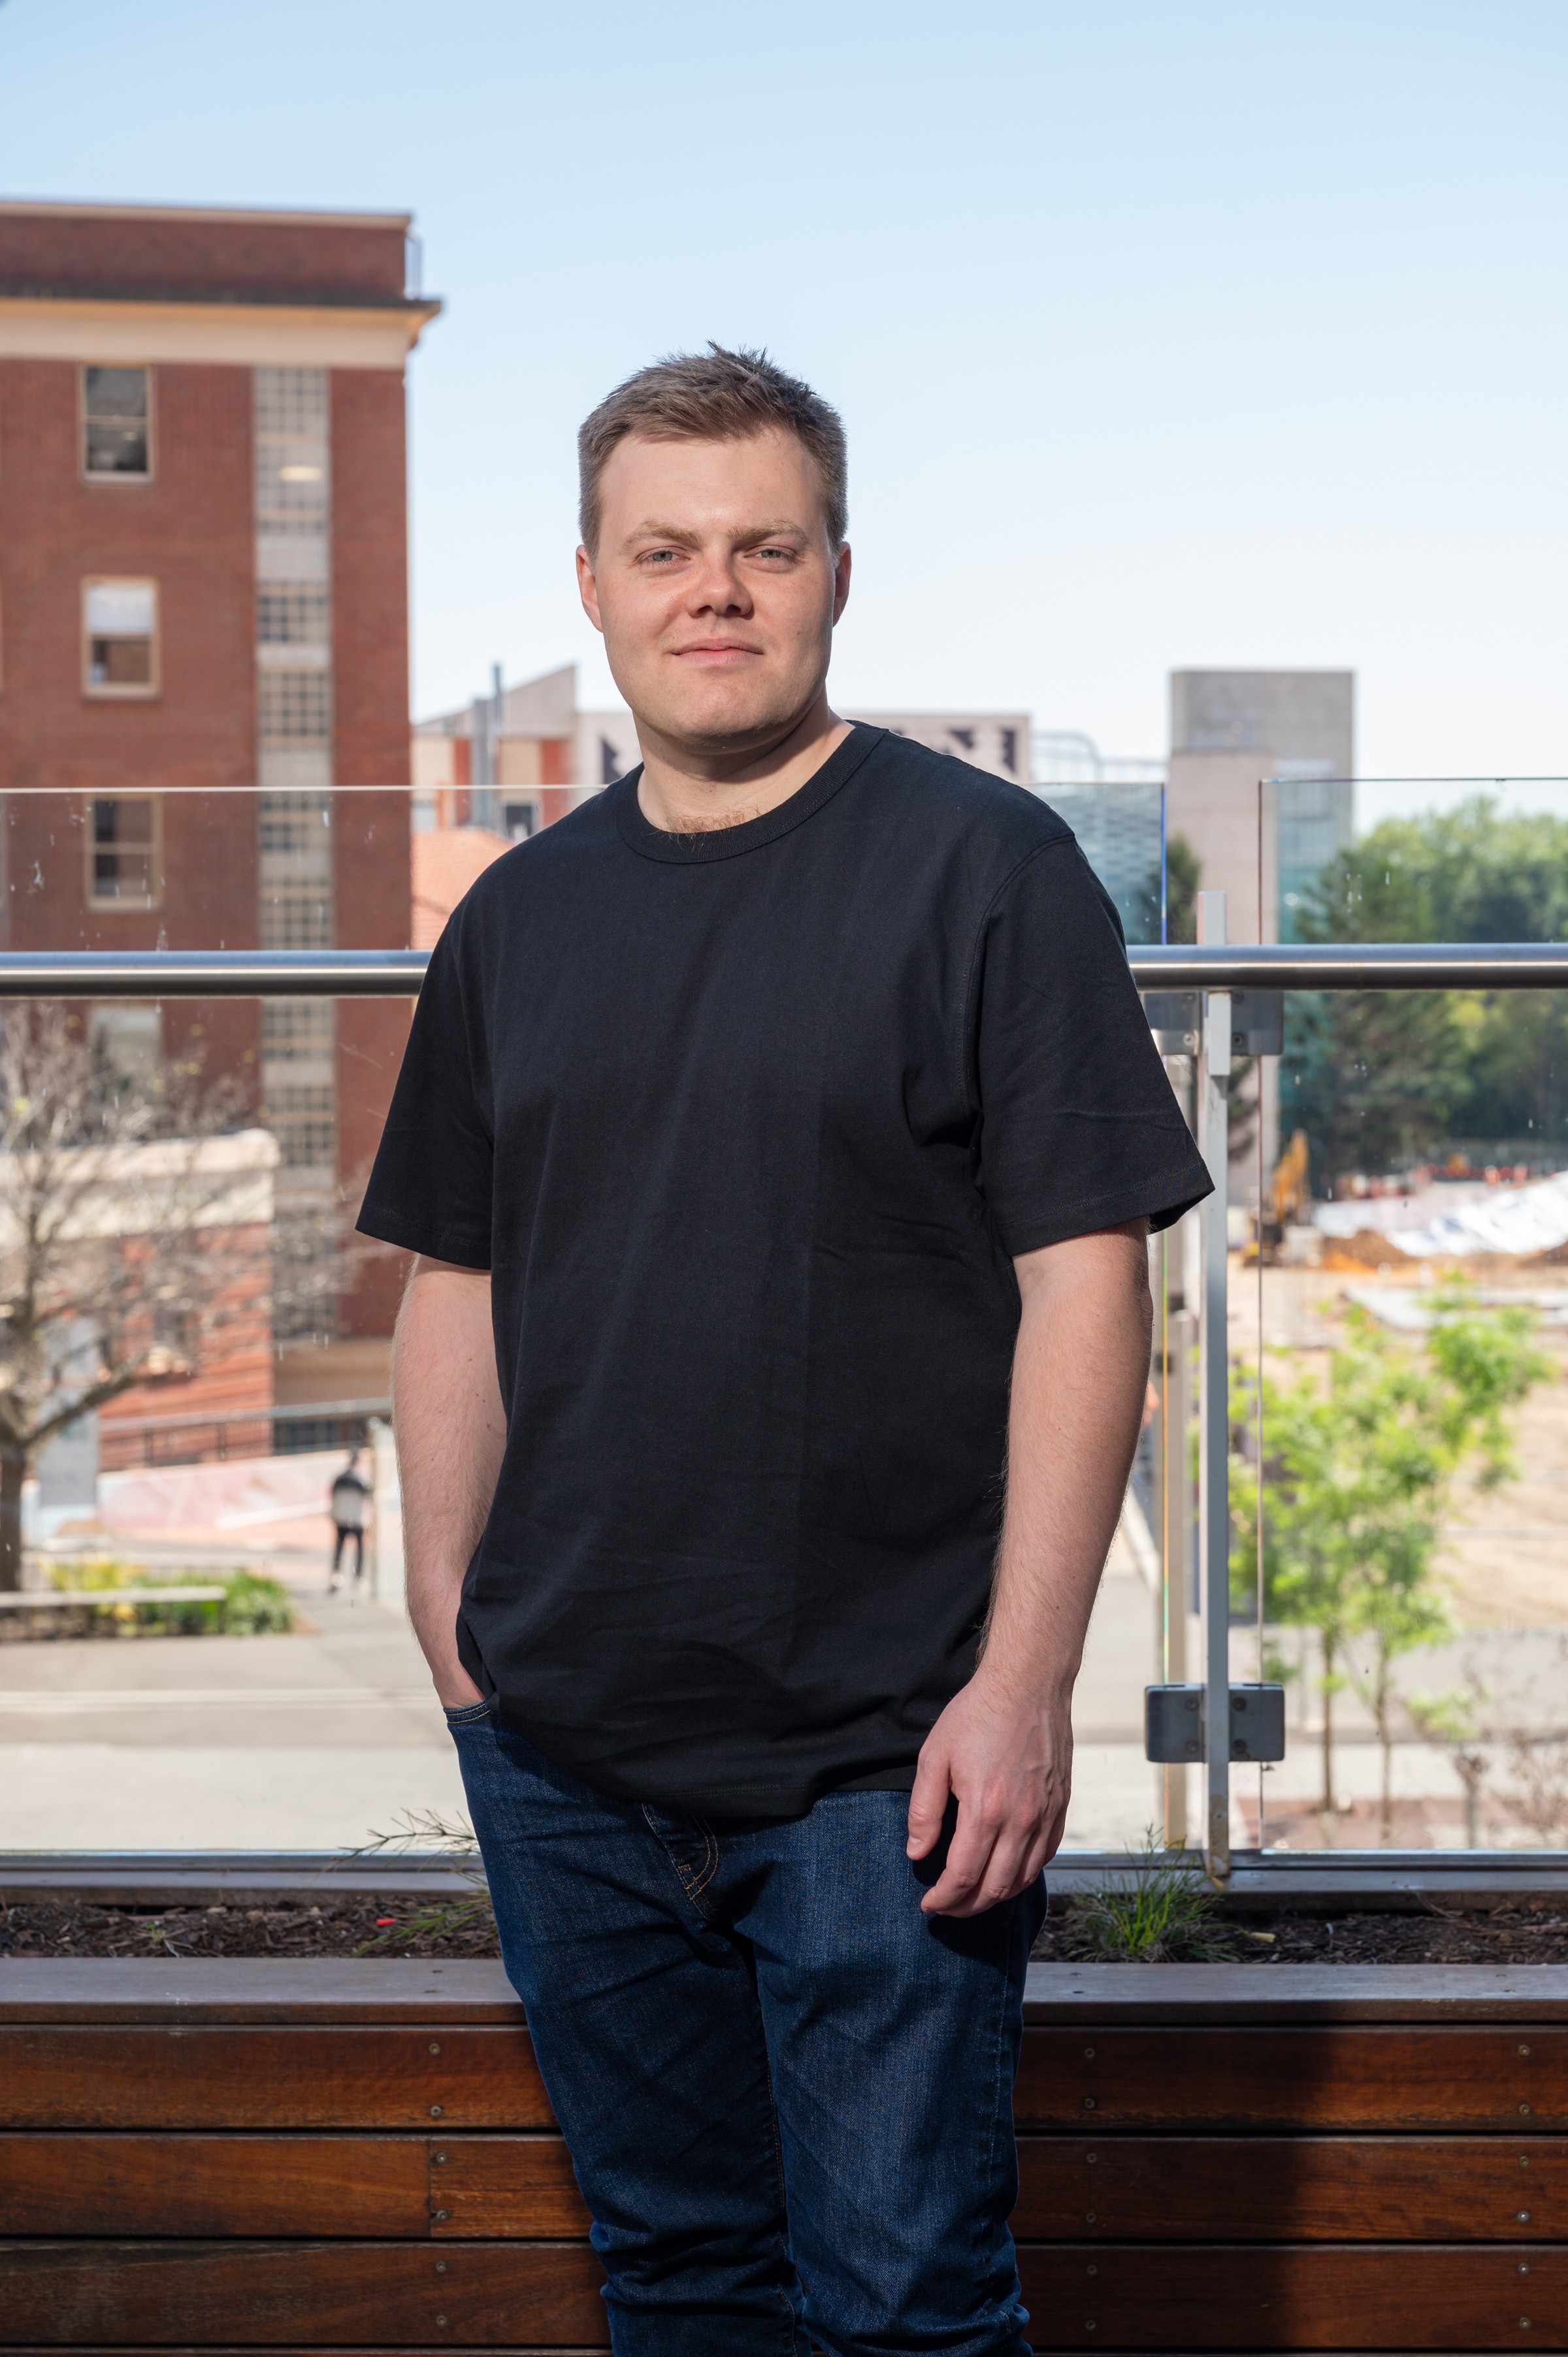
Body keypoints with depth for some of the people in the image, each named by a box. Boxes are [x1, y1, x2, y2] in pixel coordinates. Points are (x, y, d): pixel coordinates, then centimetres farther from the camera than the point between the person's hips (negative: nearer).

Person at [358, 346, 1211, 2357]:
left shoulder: (985, 868, -5)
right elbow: (457, 1285, 15)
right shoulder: (519, 915, 10)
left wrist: (1023, 1682, -15)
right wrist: (449, 1625, 8)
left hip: (885, 1751, -5)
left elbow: (1084, 1282, -9)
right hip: (565, 1745, 5)